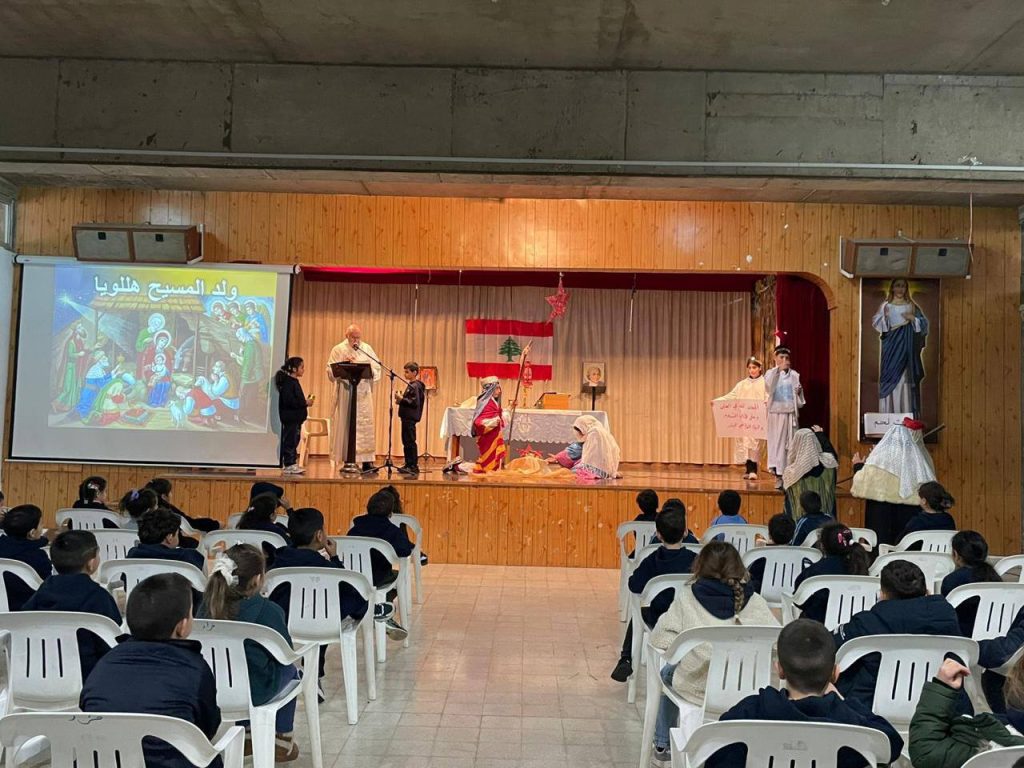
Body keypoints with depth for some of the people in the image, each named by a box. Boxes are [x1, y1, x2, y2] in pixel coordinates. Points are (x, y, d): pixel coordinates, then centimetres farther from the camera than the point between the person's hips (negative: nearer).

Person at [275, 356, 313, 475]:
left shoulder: (294, 381, 15)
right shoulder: (288, 382, -15)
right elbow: (289, 400, -24)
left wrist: (306, 401, 5)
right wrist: (305, 403, -19)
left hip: (296, 417, 10)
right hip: (290, 417, -10)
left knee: (294, 440, 13)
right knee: (290, 440, -5)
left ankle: (292, 463, 19)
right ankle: (289, 465, -1)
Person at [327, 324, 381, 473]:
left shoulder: (367, 349, 12)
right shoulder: (338, 350, 6)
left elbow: (377, 369, 9)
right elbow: (331, 371, -1)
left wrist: (369, 370, -12)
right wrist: (343, 365, -16)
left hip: (363, 394, 1)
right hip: (345, 393, -1)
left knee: (366, 425, -4)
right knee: (346, 425, -2)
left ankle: (367, 461, -4)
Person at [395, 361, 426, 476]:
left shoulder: (415, 386, -13)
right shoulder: (411, 385, 17)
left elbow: (415, 403, -21)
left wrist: (401, 399, -18)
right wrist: (401, 400, 9)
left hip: (410, 418, -11)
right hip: (407, 417, 11)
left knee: (410, 442, -8)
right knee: (406, 442, 13)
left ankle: (414, 466, -6)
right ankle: (408, 465, 19)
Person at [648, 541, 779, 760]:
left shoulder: (686, 597, -11)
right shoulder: (754, 602, -8)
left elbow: (659, 639, -10)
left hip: (697, 690, -2)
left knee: (669, 672, 32)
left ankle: (663, 744, 46)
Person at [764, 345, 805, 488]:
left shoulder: (794, 375, 7)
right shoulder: (771, 373, 2)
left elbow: (800, 400, 14)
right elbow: (768, 386, -23)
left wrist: (799, 392, -7)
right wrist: (779, 369, -26)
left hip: (791, 414, 2)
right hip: (776, 413, -2)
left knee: (790, 444, 1)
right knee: (776, 442, -3)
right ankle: (778, 476, 0)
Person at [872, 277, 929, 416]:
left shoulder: (911, 306, 7)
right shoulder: (886, 305, 4)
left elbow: (924, 323, 8)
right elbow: (875, 322, -2)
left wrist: (913, 319, -10)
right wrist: (885, 317, -20)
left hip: (906, 346, 1)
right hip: (890, 347, 0)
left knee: (906, 378, -3)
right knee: (890, 378, -3)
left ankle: (906, 414, 0)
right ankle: (888, 414, 1)